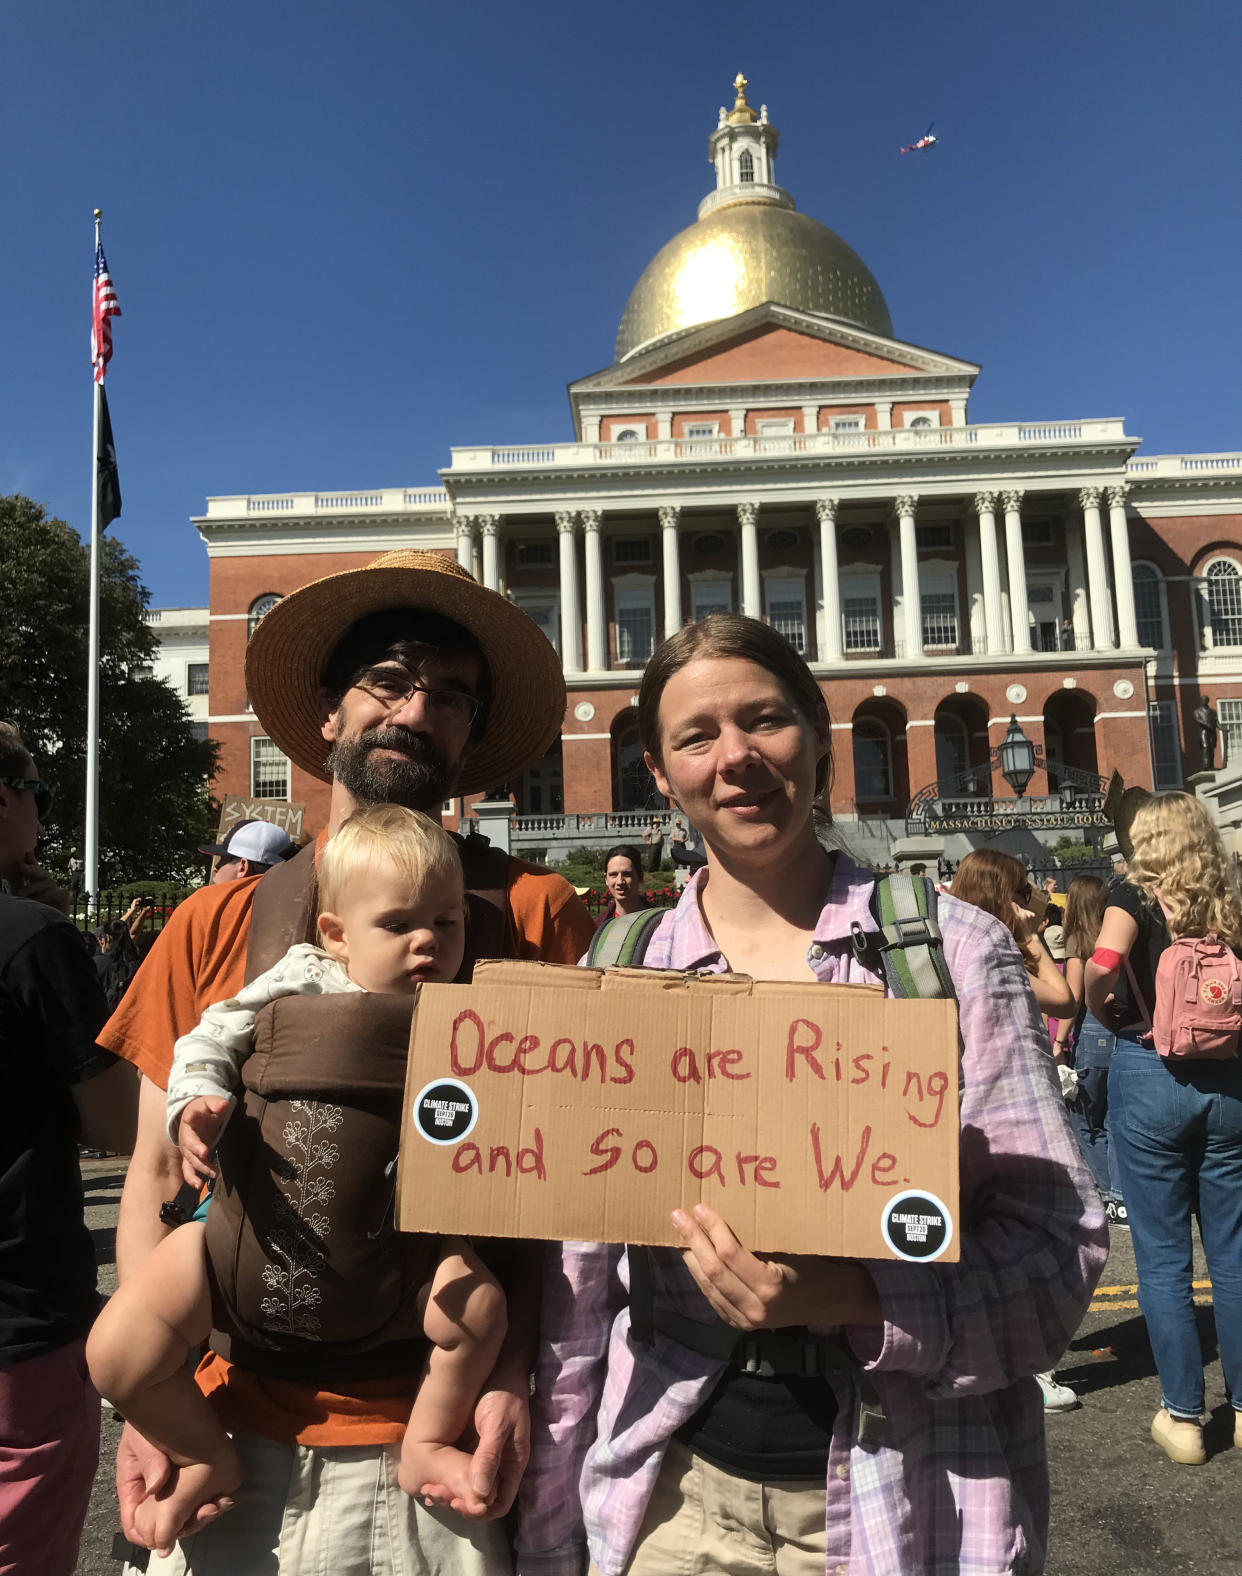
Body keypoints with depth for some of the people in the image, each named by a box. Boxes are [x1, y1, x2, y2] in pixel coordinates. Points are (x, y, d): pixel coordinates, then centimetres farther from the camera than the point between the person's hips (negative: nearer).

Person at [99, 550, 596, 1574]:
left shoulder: (535, 912, -5)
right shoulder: (216, 923, 1)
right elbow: (154, 1177, 6)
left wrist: (514, 1375, -12)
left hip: (430, 1449, -1)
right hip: (228, 1431, 2)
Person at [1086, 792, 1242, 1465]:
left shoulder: (1134, 896, -7)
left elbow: (1103, 964, -22)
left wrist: (1100, 1008, -3)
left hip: (1149, 1074, -4)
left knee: (1162, 1255, 6)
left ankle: (1182, 1416, 15)